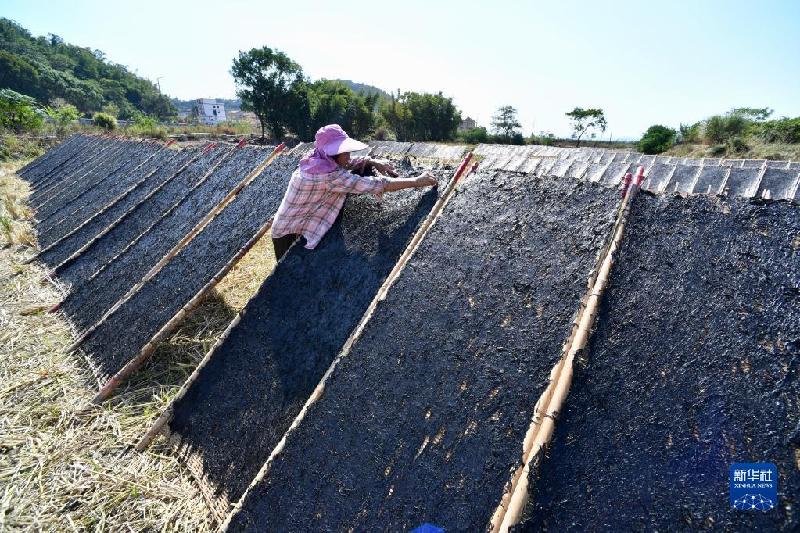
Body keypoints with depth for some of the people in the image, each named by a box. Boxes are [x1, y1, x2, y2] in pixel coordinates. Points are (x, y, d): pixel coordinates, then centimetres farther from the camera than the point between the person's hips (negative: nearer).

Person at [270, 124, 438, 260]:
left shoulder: (318, 162, -5)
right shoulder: (329, 175, -30)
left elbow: (349, 163, 11)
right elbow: (376, 185, -31)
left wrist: (373, 162, -8)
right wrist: (417, 181, -25)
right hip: (290, 237, -8)